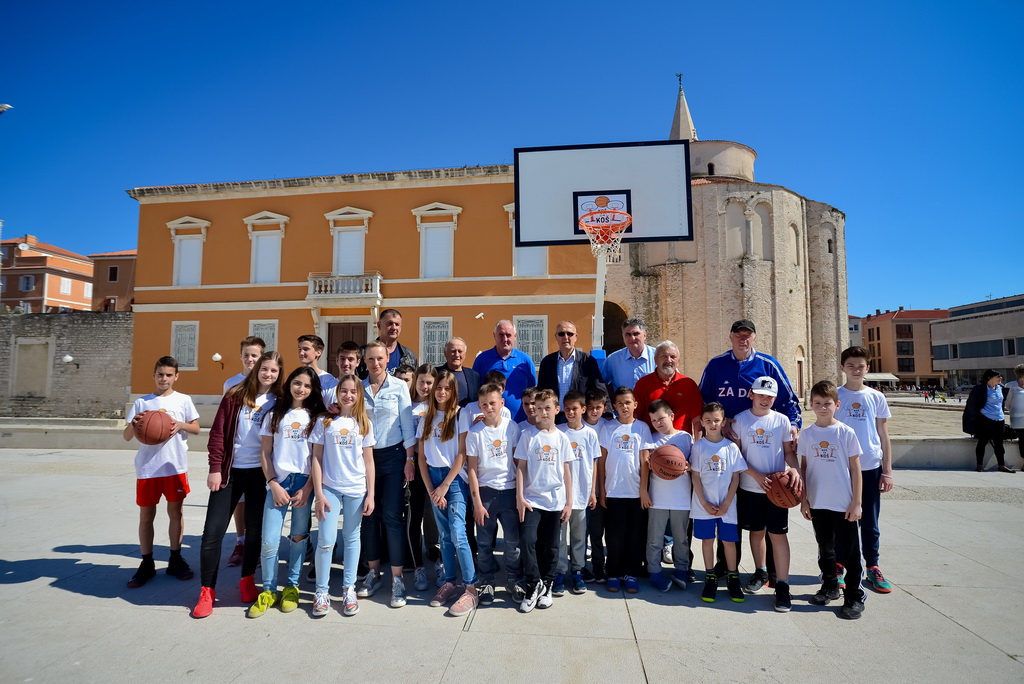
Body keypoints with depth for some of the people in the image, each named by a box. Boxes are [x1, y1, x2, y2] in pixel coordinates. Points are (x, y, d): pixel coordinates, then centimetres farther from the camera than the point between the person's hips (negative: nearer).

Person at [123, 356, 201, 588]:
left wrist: (181, 425, -15)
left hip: (175, 466, -1)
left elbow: (196, 428, 5)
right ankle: (147, 564, 20)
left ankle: (175, 560, 21)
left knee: (175, 511, 8)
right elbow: (126, 436, 5)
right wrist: (134, 424, -17)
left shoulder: (184, 400, 3)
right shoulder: (142, 402, 5)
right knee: (146, 515, 8)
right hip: (147, 468, 1)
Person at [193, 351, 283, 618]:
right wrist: (215, 468, -7)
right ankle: (207, 590, 14)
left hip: (260, 473, 0)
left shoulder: (279, 402, 0)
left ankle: (247, 580, 30)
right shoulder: (235, 396, 0)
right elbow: (218, 432, -2)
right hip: (230, 471, 0)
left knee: (255, 528, 10)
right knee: (213, 531, 0)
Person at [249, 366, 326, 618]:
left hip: (304, 483, 0)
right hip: (277, 482, 0)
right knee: (269, 540, -4)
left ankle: (292, 586, 24)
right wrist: (274, 484, -5)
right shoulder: (275, 415, 9)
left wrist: (307, 488, -7)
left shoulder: (316, 417, 6)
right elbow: (265, 453, 6)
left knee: (298, 536, 6)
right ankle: (268, 590, 15)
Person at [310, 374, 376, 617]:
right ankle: (321, 592, 16)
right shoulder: (324, 422, 1)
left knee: (352, 538, 10)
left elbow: (369, 461, 5)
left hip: (356, 490, 1)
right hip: (330, 488, -1)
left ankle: (349, 590, 22)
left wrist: (370, 494, 1)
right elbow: (316, 458, 0)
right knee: (326, 540, -1)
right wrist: (318, 493, -6)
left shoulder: (364, 424, 4)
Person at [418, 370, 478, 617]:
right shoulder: (426, 419, 9)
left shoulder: (460, 415, -4)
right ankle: (450, 583, 20)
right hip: (433, 477, 5)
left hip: (455, 478, -4)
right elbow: (422, 457, 8)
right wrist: (430, 489, -1)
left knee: (457, 534, -11)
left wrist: (444, 487, -9)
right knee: (444, 535, 9)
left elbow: (462, 455, -8)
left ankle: (471, 589, -2)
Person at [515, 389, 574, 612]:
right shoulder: (528, 435, 0)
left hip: (556, 501, 2)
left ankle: (546, 586, 26)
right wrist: (520, 497, -7)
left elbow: (566, 471, 8)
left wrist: (569, 502, 5)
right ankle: (534, 584, 5)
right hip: (532, 499, -1)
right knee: (527, 539, -14)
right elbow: (521, 467, 0)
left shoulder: (561, 437, 5)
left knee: (551, 546, 9)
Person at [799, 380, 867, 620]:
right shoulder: (808, 434, 1)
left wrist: (856, 503, -7)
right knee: (825, 549, 17)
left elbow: (855, 468, -5)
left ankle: (854, 597, 19)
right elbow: (803, 467, 6)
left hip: (844, 504, -3)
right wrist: (803, 499, 4)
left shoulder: (846, 433, -7)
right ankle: (830, 587, 35)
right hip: (817, 503, 3)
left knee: (848, 552, 5)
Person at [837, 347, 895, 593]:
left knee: (869, 521, 9)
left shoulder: (877, 397, 4)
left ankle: (872, 567, 21)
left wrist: (887, 471, 3)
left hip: (871, 468, 1)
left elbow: (884, 436, 7)